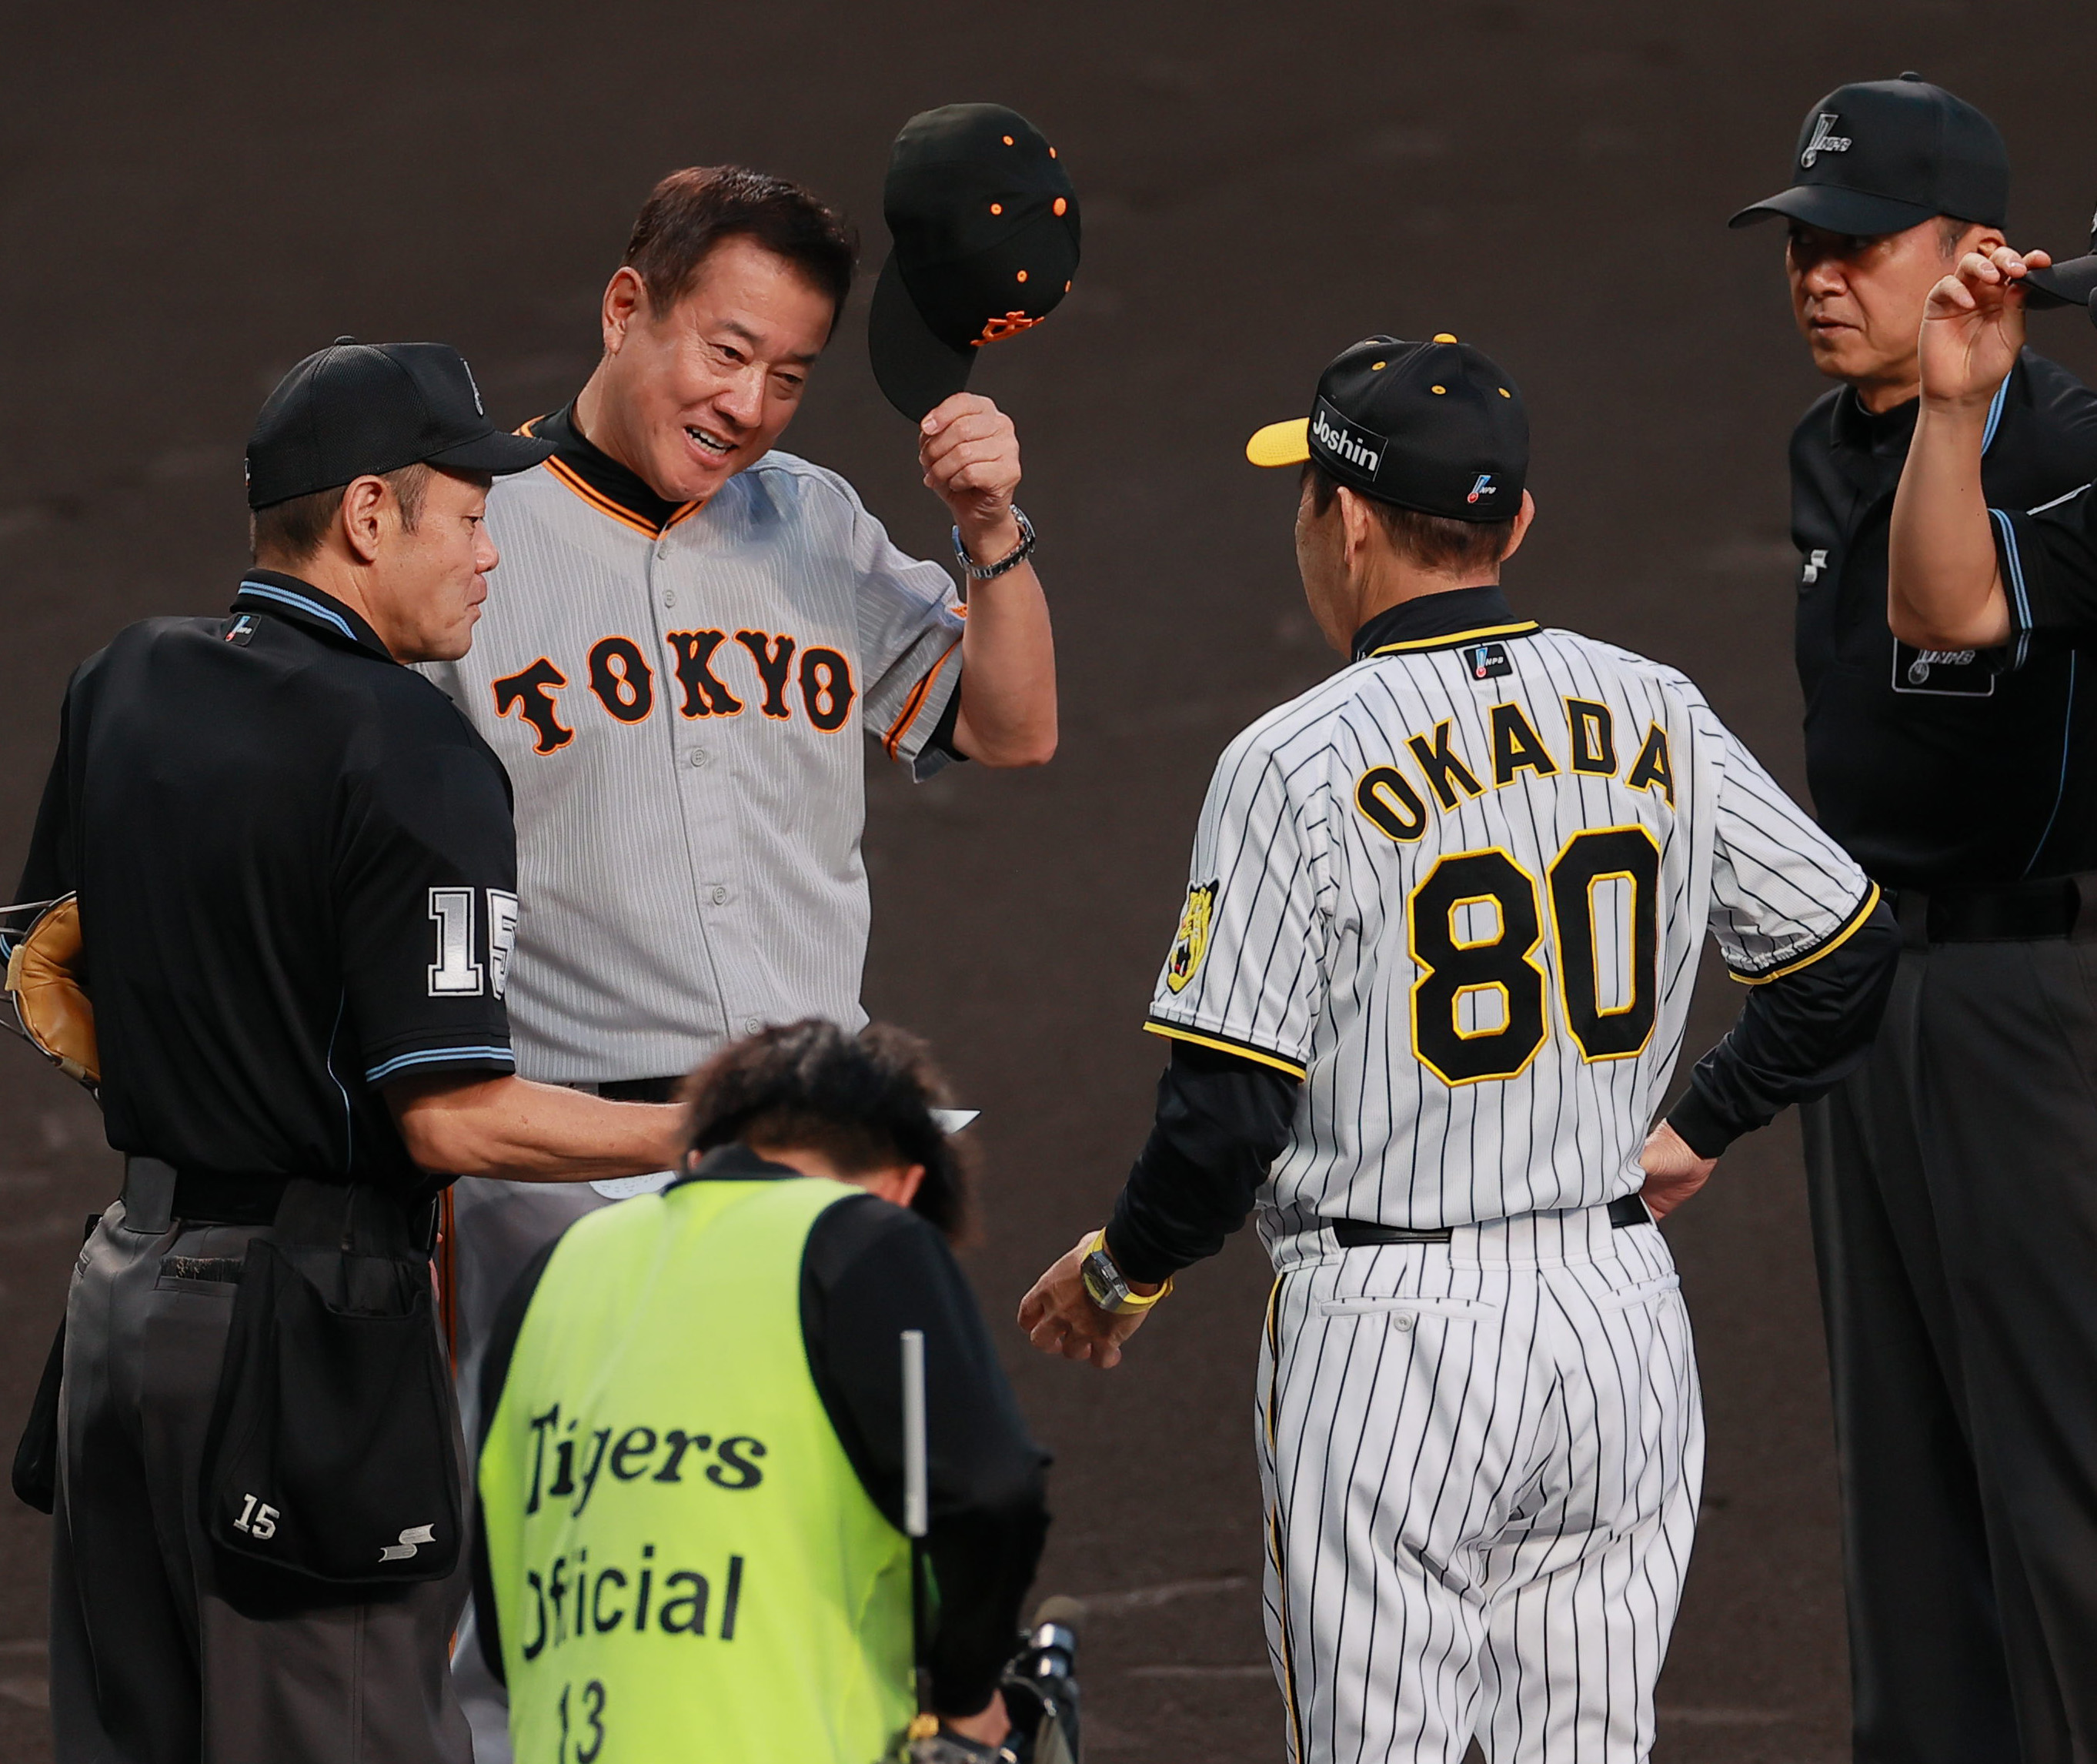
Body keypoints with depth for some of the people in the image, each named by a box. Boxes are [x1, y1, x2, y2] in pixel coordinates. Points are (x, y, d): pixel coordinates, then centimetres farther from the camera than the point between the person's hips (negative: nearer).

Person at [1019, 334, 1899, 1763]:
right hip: (1624, 1310, 5)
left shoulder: (1297, 765, -12)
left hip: (1393, 1329, -5)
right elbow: (1847, 952, 11)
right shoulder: (1662, 719, 3)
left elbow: (1231, 1113, -13)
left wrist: (1121, 1272, 5)